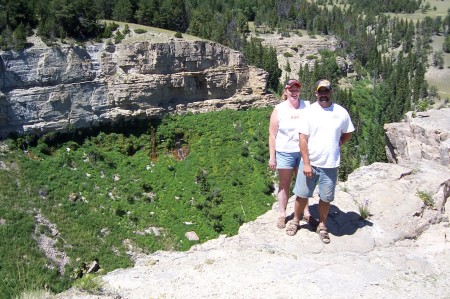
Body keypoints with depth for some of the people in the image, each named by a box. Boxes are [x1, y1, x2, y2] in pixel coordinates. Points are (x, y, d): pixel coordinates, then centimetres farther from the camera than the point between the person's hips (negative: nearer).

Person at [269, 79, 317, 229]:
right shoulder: (279, 109, -3)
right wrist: (272, 157, -4)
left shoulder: (307, 106, 0)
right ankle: (282, 215, 20)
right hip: (285, 152, -1)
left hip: (304, 151, 1)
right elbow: (272, 135, -2)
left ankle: (306, 213, 25)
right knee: (284, 184, 10)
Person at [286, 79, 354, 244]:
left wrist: (336, 144, 0)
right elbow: (303, 138, -9)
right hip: (309, 163, -1)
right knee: (302, 194, 9)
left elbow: (347, 133, 15)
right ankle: (295, 221, 31)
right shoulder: (309, 111, -6)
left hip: (330, 165, 1)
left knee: (326, 198, 11)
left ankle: (322, 225, 31)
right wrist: (306, 163, -13)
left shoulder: (341, 112, 0)